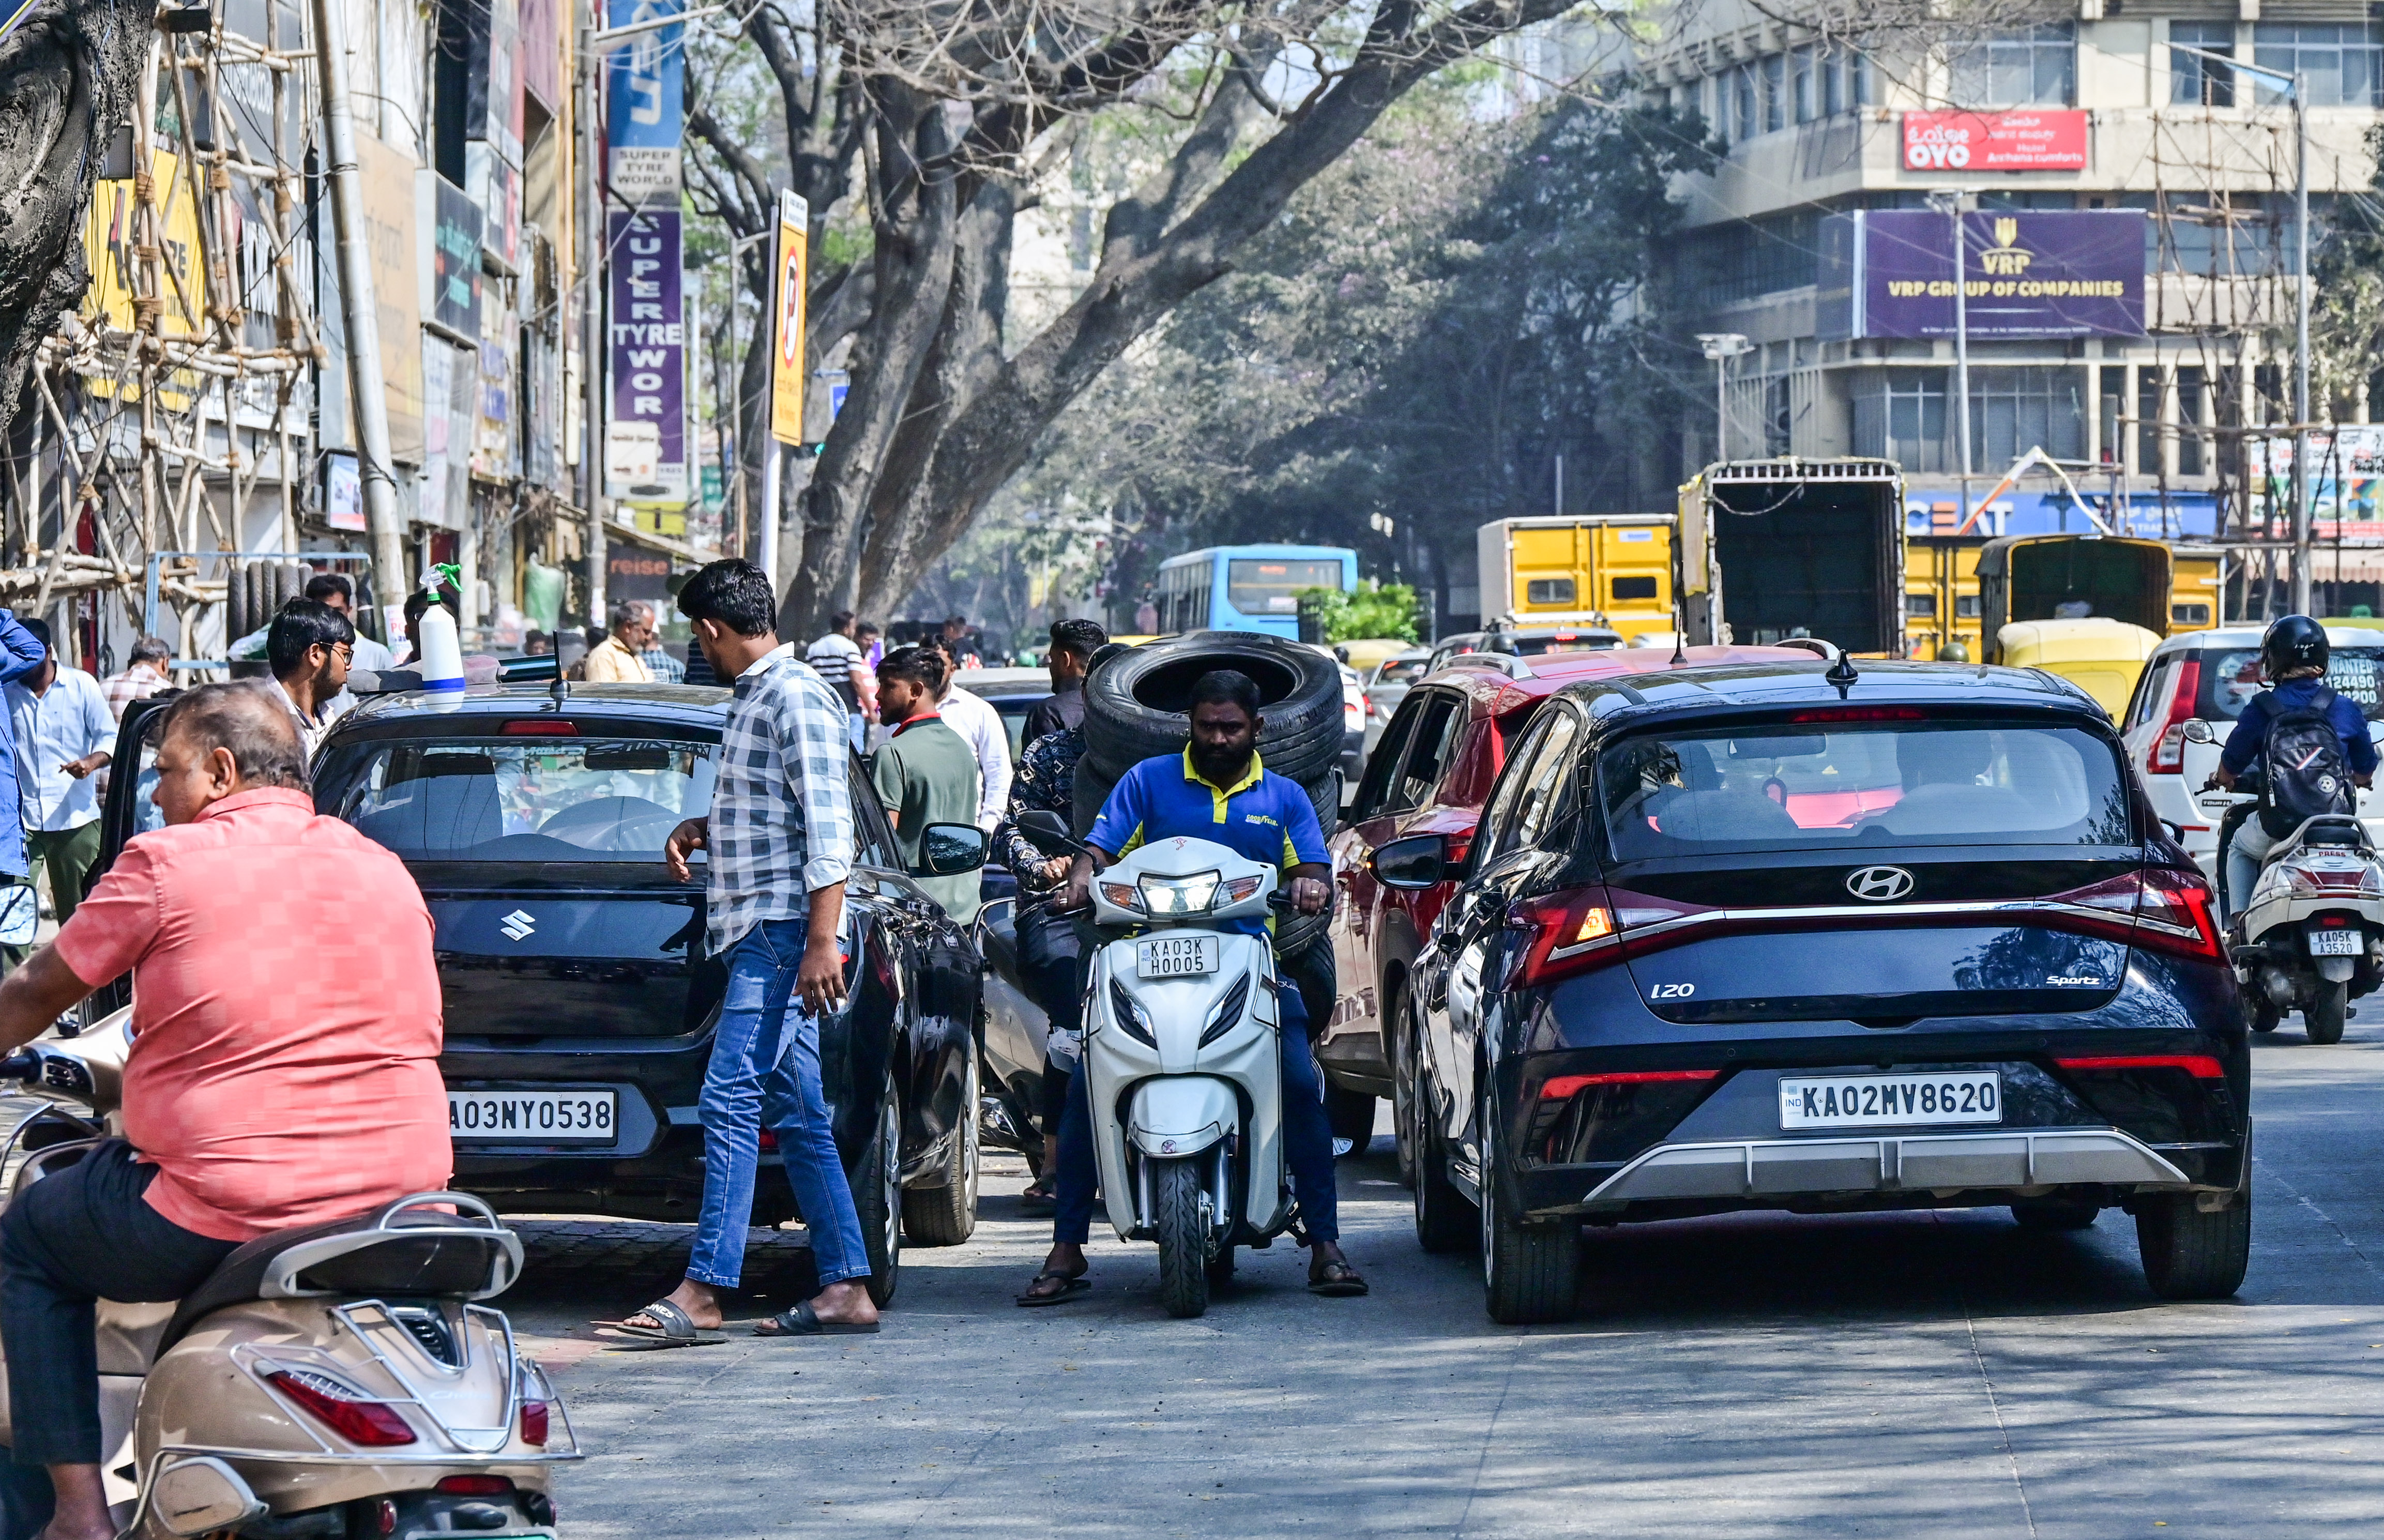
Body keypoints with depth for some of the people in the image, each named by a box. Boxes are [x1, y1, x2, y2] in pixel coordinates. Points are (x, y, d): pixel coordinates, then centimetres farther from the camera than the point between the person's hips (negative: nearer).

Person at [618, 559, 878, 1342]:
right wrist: (702, 829, 15)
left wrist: (821, 942, -24)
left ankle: (701, 1291, -19)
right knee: (797, 1116, 8)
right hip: (758, 932, 10)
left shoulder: (797, 698, -12)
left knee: (730, 1100, -15)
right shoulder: (754, 697, 19)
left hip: (785, 931, -10)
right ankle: (846, 1287, 9)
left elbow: (829, 828, -18)